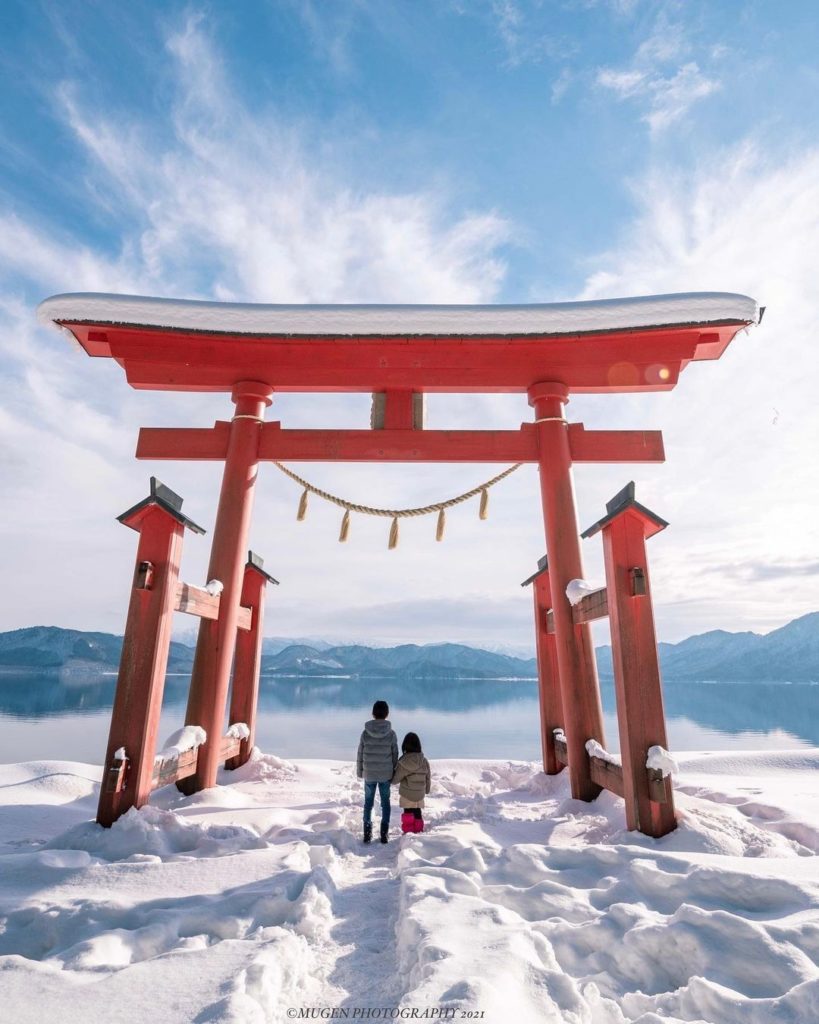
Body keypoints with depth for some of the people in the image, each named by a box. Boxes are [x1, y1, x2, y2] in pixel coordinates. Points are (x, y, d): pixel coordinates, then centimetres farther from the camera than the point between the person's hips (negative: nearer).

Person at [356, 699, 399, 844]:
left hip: (369, 774, 0)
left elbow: (360, 755, -5)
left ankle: (367, 833, 21)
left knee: (368, 802, 18)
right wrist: (394, 772, 9)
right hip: (386, 774, 0)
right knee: (385, 802, 16)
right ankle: (384, 833, 19)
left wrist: (359, 771, 10)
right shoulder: (391, 734, -13)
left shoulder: (365, 733, -13)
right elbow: (394, 756, -5)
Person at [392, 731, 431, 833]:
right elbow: (428, 777, 1)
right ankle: (418, 829, 31)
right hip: (420, 794, 3)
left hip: (406, 794, -3)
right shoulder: (424, 761, -11)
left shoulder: (403, 763, -20)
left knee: (408, 812, 14)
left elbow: (395, 780, -13)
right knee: (417, 811, 21)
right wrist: (427, 789, 18)